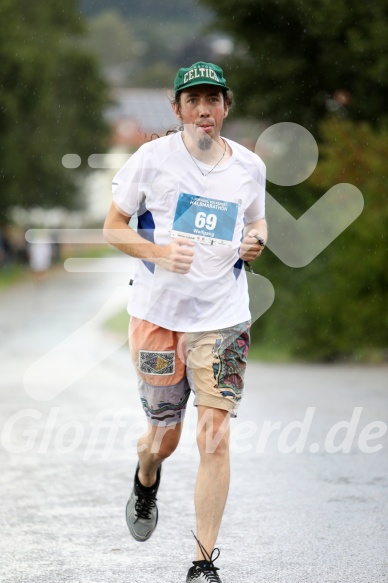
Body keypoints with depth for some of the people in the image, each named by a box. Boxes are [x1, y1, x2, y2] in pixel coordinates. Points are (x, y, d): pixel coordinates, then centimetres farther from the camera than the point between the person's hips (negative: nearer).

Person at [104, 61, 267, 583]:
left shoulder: (249, 166, 6)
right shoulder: (153, 158, -2)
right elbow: (113, 226, 4)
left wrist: (255, 241, 0)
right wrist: (159, 251, -14)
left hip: (223, 317, 1)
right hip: (157, 311, -1)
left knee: (215, 435, -10)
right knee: (163, 436, 8)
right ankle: (146, 480, 47)